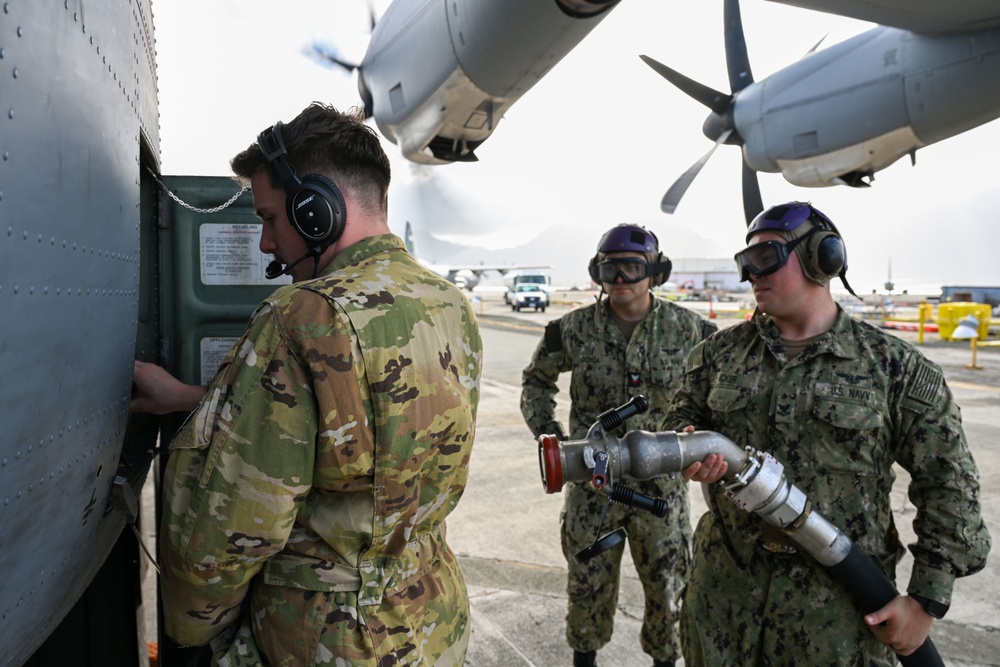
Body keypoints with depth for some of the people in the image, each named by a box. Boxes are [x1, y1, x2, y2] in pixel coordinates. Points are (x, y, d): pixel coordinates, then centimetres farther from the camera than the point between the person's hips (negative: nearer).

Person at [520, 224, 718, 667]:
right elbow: (537, 380, 10)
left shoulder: (686, 329, -7)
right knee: (588, 582, 14)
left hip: (662, 485, 0)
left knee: (667, 586, 13)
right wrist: (547, 431, 0)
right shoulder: (575, 329, -6)